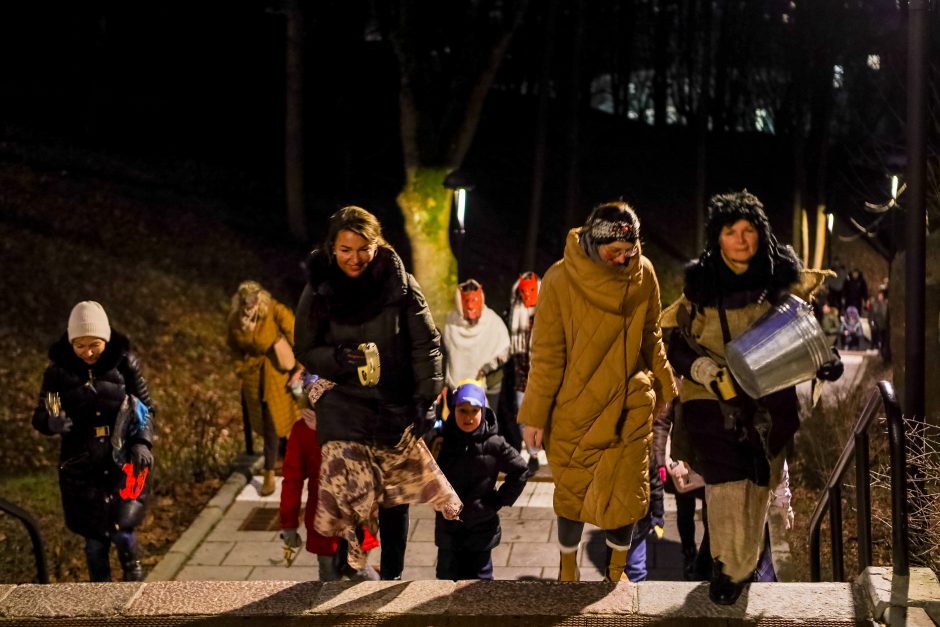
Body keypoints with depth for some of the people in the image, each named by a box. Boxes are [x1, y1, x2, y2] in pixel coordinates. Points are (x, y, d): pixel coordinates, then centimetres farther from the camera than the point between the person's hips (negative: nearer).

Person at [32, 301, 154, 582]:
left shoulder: (124, 362, -5)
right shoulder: (59, 370, -4)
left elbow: (145, 407, 3)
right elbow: (40, 417, 0)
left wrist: (142, 442, -12)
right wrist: (52, 423, -23)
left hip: (123, 461, -1)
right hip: (81, 466, 1)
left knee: (121, 529, -11)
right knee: (94, 538, 5)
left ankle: (133, 572, 19)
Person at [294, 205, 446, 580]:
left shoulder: (401, 284, -6)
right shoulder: (318, 289, -3)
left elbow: (426, 345, -3)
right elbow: (305, 351, 3)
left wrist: (426, 399, -10)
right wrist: (339, 358, -17)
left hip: (396, 409, 1)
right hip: (343, 411, 0)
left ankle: (392, 577, 29)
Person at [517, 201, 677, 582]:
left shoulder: (643, 274, -6)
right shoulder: (561, 279, -15)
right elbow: (546, 353, -11)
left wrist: (665, 389, 15)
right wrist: (534, 414, -9)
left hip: (629, 407, 2)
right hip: (574, 409, -2)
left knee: (626, 494, 5)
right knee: (571, 493, 10)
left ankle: (617, 572, 28)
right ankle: (568, 571, 31)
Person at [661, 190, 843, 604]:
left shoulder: (783, 277, -3)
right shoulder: (701, 284, -5)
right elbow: (678, 348, -2)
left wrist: (825, 358, -11)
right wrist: (712, 373, -20)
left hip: (770, 400, 2)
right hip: (714, 400, -2)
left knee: (759, 483, 12)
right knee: (727, 484, -12)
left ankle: (745, 562, 34)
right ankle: (729, 566, 8)